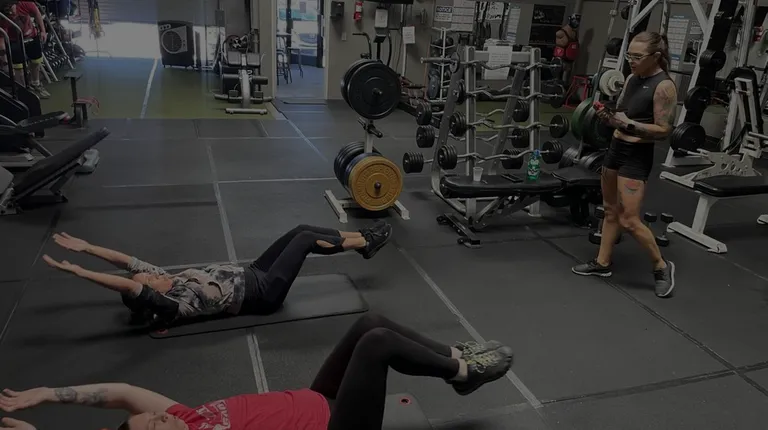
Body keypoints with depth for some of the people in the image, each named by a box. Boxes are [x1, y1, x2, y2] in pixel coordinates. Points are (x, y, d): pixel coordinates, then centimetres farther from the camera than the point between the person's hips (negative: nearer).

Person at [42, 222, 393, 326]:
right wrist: (79, 271, -41)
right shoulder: (173, 307, -23)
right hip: (262, 293, -9)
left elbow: (128, 262, 0)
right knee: (305, 239, -9)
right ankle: (365, 243, 9)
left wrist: (85, 247, -5)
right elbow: (131, 287, -37)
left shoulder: (171, 283, 0)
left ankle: (361, 238, 17)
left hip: (249, 275, 9)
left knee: (300, 229, 4)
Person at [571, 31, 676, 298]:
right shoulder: (632, 79, 8)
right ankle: (602, 263, 27)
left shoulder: (664, 87, -15)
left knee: (629, 220, -7)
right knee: (610, 210, 15)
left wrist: (630, 125, -27)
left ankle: (662, 267, 12)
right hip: (616, 147, 8)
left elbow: (663, 130, -16)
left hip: (637, 156, -8)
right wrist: (607, 115, -6)